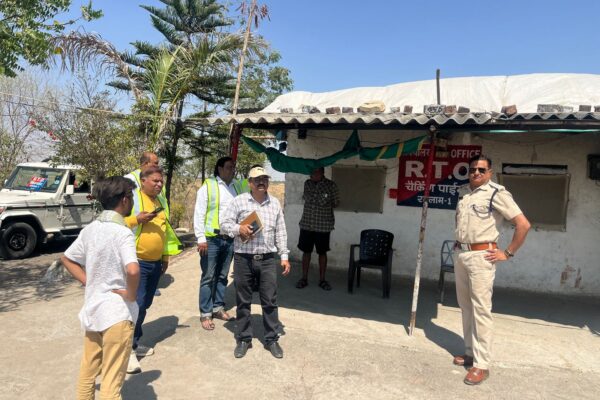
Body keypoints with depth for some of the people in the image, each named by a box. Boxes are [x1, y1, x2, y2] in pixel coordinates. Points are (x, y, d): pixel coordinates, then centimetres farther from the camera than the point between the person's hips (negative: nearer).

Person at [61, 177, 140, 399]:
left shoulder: (89, 229, 3)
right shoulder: (122, 233, -19)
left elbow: (67, 259, 16)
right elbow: (132, 270, -35)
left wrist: (89, 282, 10)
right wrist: (131, 295, -17)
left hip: (92, 310, 8)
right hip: (117, 313, -7)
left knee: (87, 372, 24)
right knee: (111, 382, 4)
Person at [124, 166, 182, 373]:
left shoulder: (161, 201, 13)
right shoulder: (132, 198, -10)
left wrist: (165, 257, 20)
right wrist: (137, 219, -26)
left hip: (155, 262, 7)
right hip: (137, 262, -7)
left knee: (145, 304, 15)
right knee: (136, 304, -8)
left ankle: (135, 342, 29)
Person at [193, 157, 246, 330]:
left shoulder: (237, 186, 9)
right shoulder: (208, 186, -4)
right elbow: (199, 214, -7)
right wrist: (201, 238, -12)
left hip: (230, 239, 5)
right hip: (211, 239, -4)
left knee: (222, 276, 15)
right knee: (208, 277, 3)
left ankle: (218, 308, 29)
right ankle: (205, 314, 14)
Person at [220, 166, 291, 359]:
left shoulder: (275, 204, 8)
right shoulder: (239, 201, -1)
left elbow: (280, 232, 10)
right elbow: (224, 225, -1)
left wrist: (284, 256, 6)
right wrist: (239, 228, -21)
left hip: (267, 260, 2)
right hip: (243, 259, -2)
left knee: (270, 301, 7)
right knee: (243, 302, 10)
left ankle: (271, 339, 21)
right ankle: (243, 339, 25)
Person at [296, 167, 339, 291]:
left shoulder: (331, 185, -7)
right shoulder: (307, 183, 5)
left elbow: (335, 203, 2)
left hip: (323, 225, -3)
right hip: (306, 223, 3)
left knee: (322, 252, 7)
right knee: (306, 251, 8)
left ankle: (322, 280, 18)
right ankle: (304, 278, 19)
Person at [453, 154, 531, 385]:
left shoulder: (497, 193, -10)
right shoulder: (463, 192, 11)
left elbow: (523, 224, -12)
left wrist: (507, 253, -10)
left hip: (481, 256, -7)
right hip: (460, 254, 7)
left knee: (480, 310, -4)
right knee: (465, 306, 14)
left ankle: (481, 364, 4)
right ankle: (471, 352, 27)